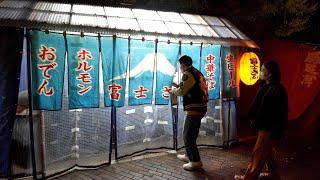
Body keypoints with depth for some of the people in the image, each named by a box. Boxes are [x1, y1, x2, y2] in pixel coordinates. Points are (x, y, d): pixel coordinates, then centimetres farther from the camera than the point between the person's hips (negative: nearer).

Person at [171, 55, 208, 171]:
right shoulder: (197, 73, 16)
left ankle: (195, 161, 4)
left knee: (188, 136, -1)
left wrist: (174, 90, 5)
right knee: (191, 134, 20)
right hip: (200, 107, 10)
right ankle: (189, 155, 33)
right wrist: (179, 86, 19)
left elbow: (182, 91, -15)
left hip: (194, 109, -10)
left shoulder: (188, 74, -12)